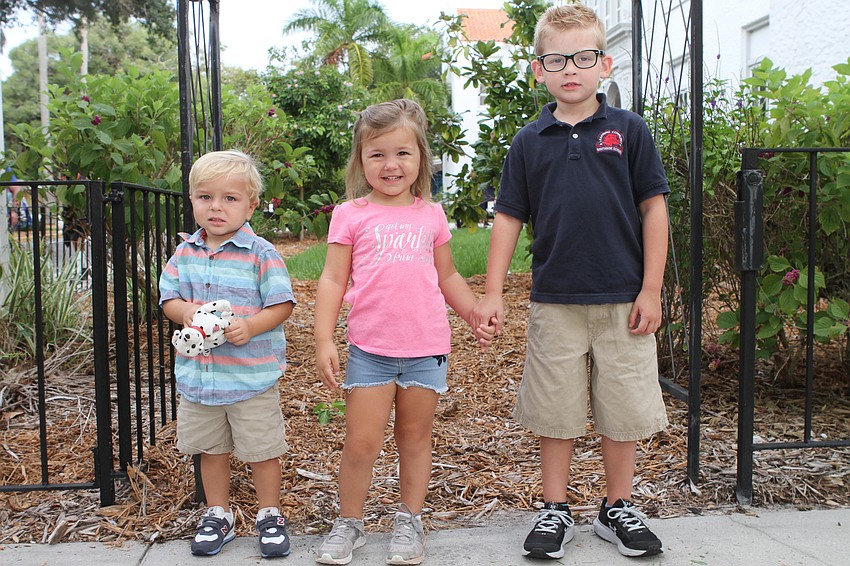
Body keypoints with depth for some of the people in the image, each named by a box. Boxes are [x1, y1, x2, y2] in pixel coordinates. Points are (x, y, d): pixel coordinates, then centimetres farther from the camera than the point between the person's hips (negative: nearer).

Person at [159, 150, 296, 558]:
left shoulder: (261, 254, -11)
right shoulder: (185, 253, 3)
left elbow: (282, 305, -11)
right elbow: (168, 297, 8)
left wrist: (250, 326, -26)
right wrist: (185, 312, -14)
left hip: (252, 375, -4)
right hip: (197, 374, 5)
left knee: (261, 451, 8)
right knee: (211, 450, 19)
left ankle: (270, 516, 28)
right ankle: (218, 514, 37)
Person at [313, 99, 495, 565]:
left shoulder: (431, 215, 9)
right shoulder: (351, 214, 2)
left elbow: (447, 276, 18)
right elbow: (332, 280, 0)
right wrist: (323, 340, -7)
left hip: (426, 348, 2)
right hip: (369, 348, -2)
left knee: (415, 437, 12)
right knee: (361, 443, 1)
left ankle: (409, 523, 27)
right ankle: (349, 523, 22)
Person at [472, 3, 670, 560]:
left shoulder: (629, 130, 2)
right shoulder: (530, 142, 4)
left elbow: (653, 209, 2)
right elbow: (509, 217, 6)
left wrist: (651, 290, -2)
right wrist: (493, 293, 2)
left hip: (623, 300, 0)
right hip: (555, 301, 1)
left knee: (624, 410, 9)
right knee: (556, 412, 8)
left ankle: (618, 508, 28)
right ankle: (555, 510, 25)